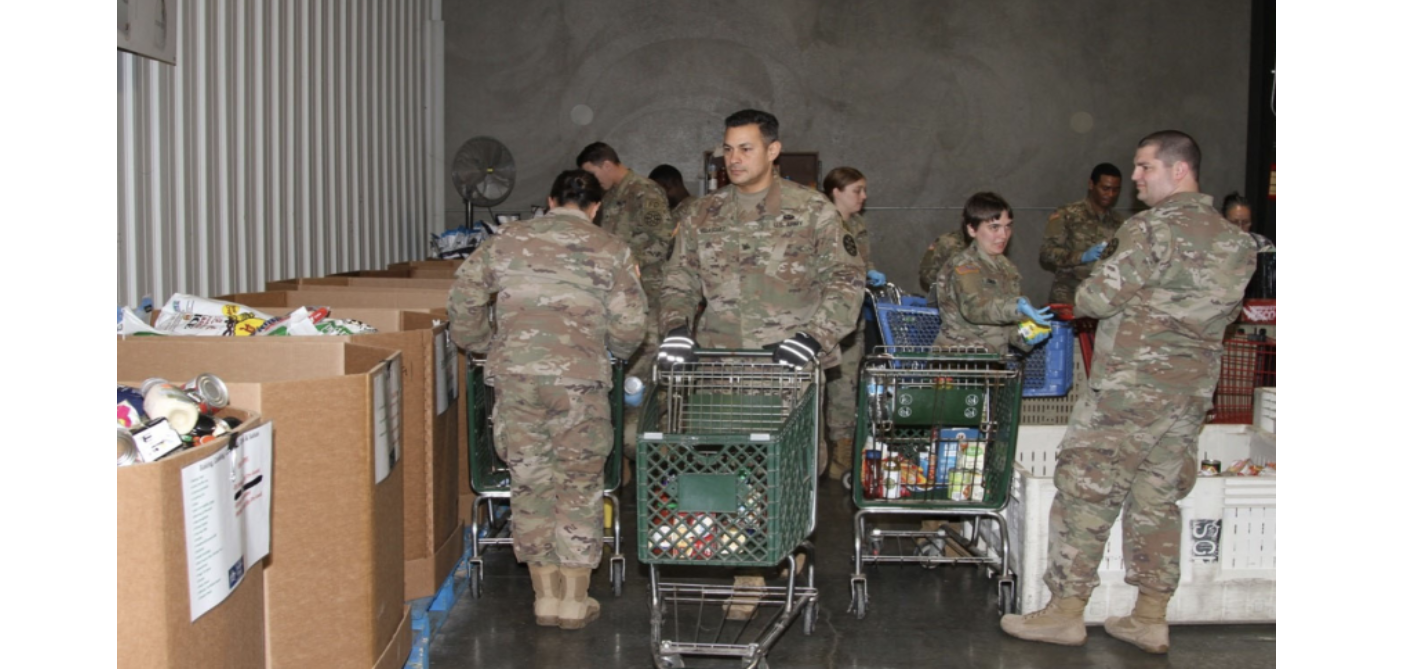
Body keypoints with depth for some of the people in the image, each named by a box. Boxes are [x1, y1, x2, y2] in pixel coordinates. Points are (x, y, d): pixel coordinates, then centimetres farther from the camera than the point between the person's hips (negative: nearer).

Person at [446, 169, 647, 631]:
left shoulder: (507, 240, 13)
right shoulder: (610, 251, 8)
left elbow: (463, 298, 9)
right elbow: (629, 327, 3)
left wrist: (483, 346, 23)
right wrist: (613, 352, 24)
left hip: (514, 375, 2)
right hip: (580, 379, -2)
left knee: (530, 483, 11)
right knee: (580, 486, 10)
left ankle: (546, 598, 17)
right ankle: (575, 601, 14)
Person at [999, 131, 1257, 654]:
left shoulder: (1152, 229, -13)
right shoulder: (1233, 239, 10)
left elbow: (1097, 298, -14)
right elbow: (1227, 311, 18)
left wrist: (1084, 298, 8)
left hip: (1131, 384, -7)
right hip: (1194, 388, 7)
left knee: (1086, 490, 1)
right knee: (1158, 498, 13)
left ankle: (1065, 611, 4)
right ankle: (1151, 619, 16)